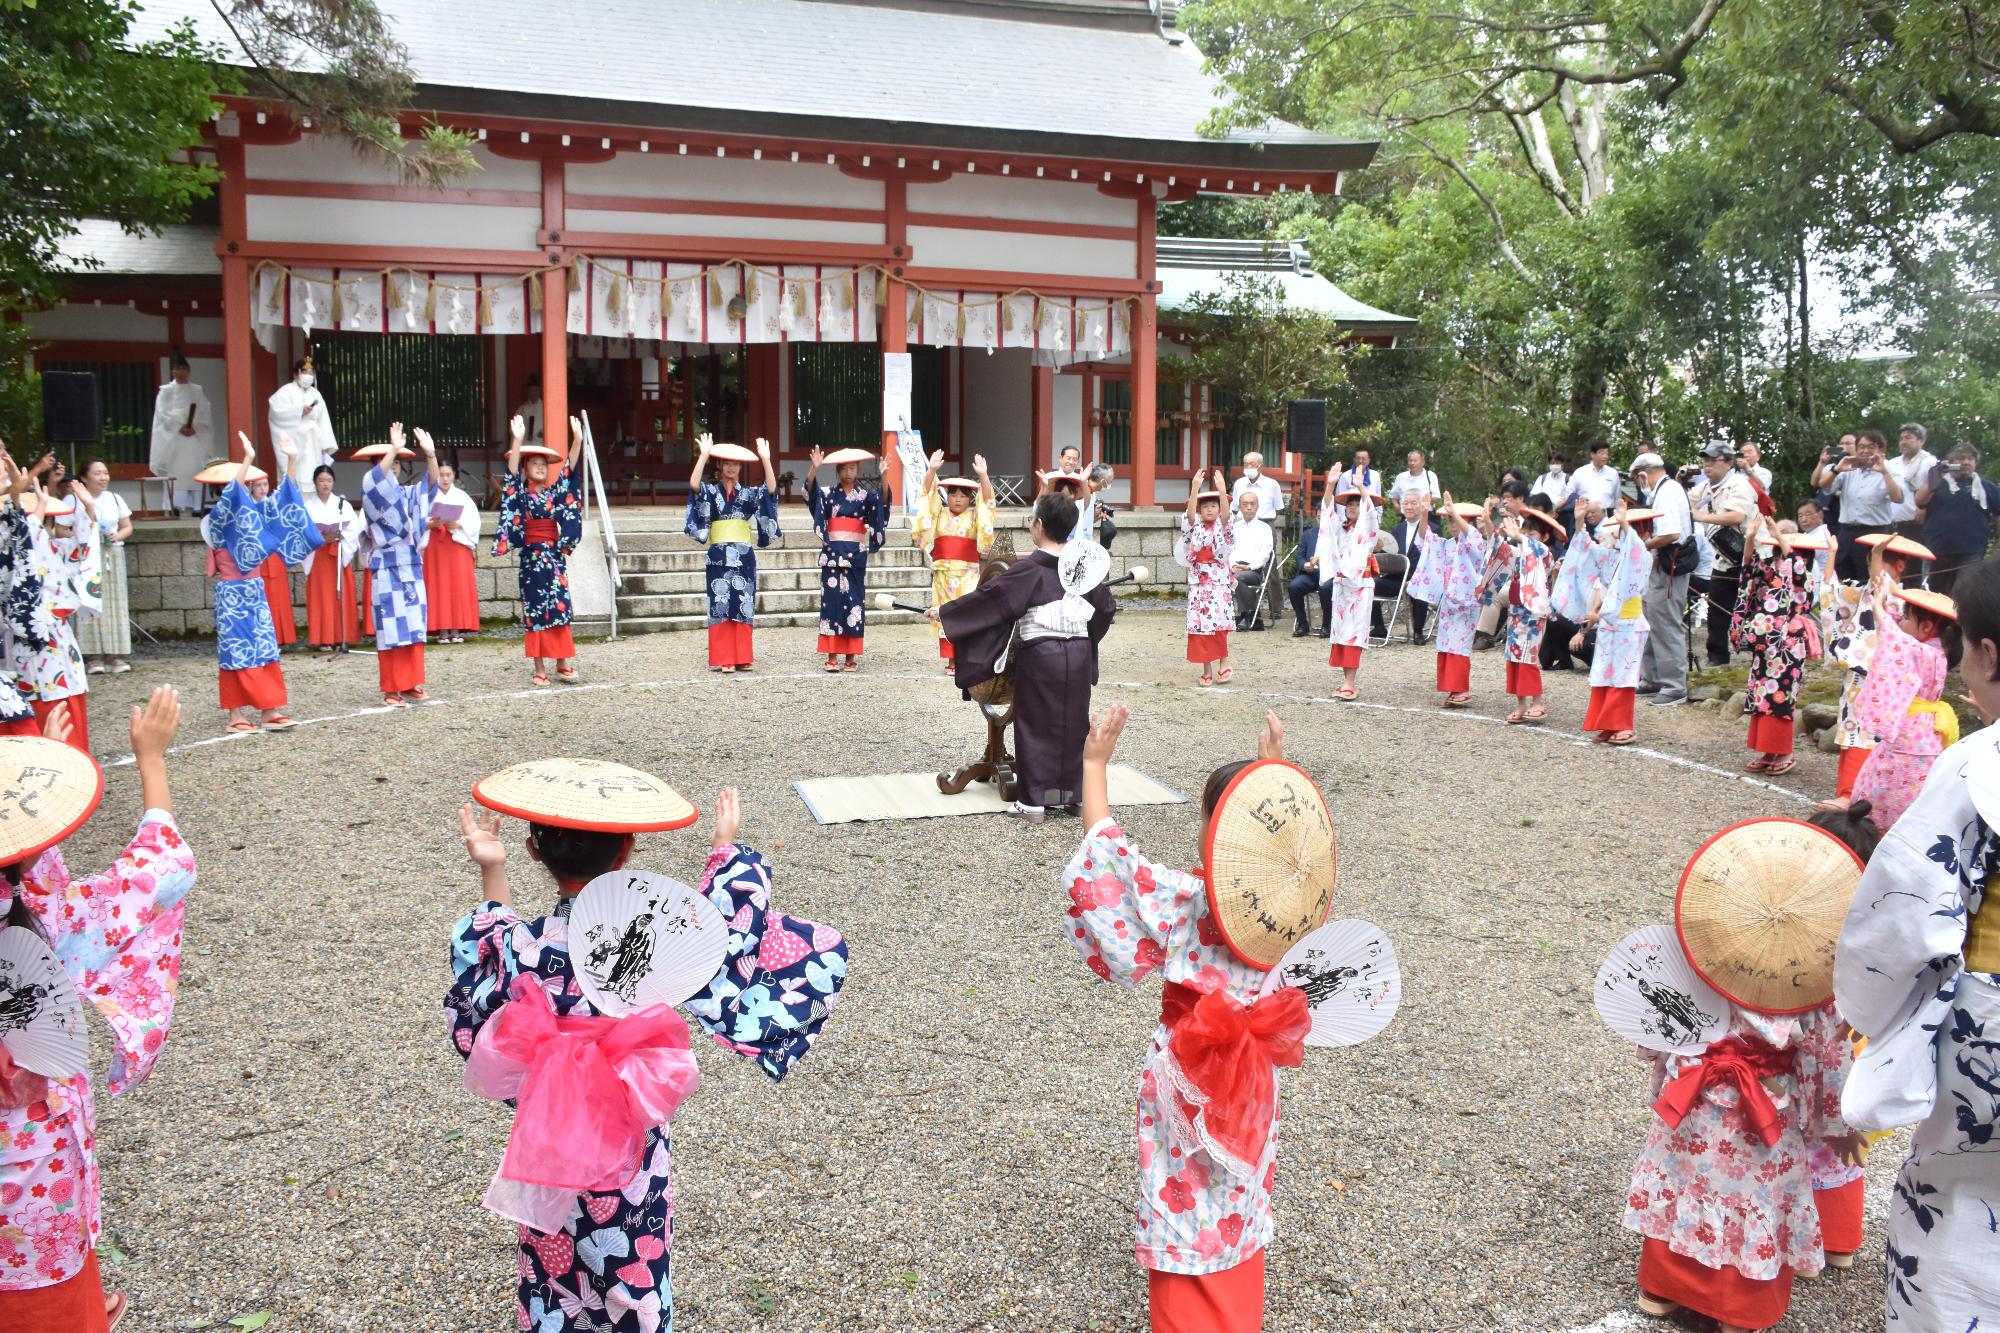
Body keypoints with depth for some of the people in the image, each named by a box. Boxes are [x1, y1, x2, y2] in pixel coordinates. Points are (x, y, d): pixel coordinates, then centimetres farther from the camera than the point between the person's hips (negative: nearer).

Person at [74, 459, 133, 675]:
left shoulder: (115, 498, 10)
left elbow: (127, 527, 14)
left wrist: (118, 536, -6)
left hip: (112, 555, 4)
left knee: (114, 603, 2)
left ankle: (115, 654, 5)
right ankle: (93, 655, -4)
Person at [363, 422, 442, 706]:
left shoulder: (409, 494, 11)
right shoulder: (373, 496, -3)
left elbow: (430, 484, -5)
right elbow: (373, 480, -25)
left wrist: (430, 454, -22)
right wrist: (393, 449, -33)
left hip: (411, 567, 5)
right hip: (387, 569, -5)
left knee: (414, 626, 7)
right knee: (391, 628, -5)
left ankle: (411, 683, 14)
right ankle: (391, 689, -1)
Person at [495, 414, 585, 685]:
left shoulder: (555, 491, 8)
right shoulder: (521, 493, 0)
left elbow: (570, 468, -2)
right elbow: (512, 471, -16)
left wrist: (577, 439, -15)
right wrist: (517, 440, -30)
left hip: (555, 555, 3)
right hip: (531, 556, -3)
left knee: (559, 608, 3)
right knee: (535, 610, 1)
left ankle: (563, 665, 8)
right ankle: (540, 669, 4)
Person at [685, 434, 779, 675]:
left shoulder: (749, 493, 9)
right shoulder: (710, 491, 4)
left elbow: (771, 489, -8)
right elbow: (694, 484, -16)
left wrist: (765, 459, -16)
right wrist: (704, 455, -22)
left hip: (744, 555, 2)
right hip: (719, 555, -2)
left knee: (743, 605, 3)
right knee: (720, 605, -1)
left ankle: (742, 657, 9)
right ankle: (723, 659, 1)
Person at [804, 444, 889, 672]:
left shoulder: (865, 495, 6)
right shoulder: (828, 493, 6)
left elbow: (882, 499, -13)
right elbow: (811, 490, -13)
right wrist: (815, 468, -31)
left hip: (856, 554, 0)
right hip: (832, 553, 0)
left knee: (854, 600, 0)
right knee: (832, 600, -2)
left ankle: (851, 654, 6)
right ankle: (832, 654, 1)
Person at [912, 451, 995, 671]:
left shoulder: (975, 516, 8)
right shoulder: (940, 514, 11)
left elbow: (987, 498, -6)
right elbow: (928, 492, 2)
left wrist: (983, 475, -20)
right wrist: (933, 470, -15)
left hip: (968, 573, -2)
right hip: (943, 572, 2)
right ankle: (951, 659, 9)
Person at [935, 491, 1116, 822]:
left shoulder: (1029, 568, -11)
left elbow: (988, 596, -10)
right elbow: (1105, 606, 14)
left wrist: (945, 611, -1)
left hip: (1039, 655, -5)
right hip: (1079, 654, 5)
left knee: (1036, 726, 4)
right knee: (1073, 724, 13)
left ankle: (1034, 801, 6)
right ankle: (1070, 793, 20)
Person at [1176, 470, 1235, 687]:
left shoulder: (1223, 526, 3)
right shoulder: (1195, 526, 6)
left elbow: (1225, 513, -17)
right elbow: (1190, 512, -13)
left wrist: (1222, 489, -32)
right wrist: (1195, 488, -29)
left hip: (1219, 579, -2)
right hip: (1198, 580, 2)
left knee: (1218, 619, -16)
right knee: (1200, 623, 0)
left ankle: (1224, 660, 3)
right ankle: (1207, 669, 7)